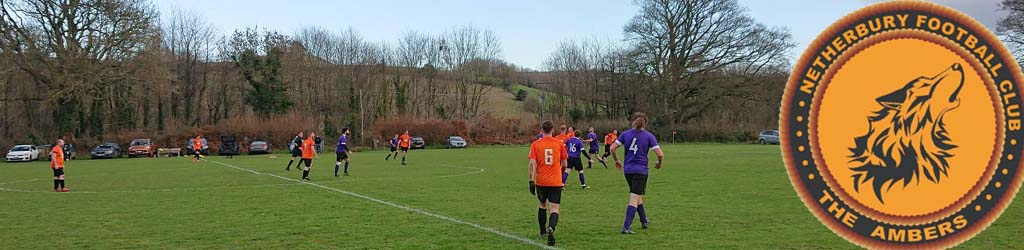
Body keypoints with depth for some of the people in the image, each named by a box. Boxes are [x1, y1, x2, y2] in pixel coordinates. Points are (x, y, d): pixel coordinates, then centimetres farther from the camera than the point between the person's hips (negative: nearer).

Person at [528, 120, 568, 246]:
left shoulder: (535, 144, -1)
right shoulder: (560, 143, 0)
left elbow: (532, 164, -9)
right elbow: (564, 164, 6)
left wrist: (531, 181, -7)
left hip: (541, 181, 1)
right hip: (556, 182, -1)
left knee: (542, 205, 24)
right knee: (554, 209, -1)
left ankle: (543, 232, 31)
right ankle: (551, 228, -30)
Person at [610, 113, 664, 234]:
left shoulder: (626, 134, 2)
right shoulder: (649, 136, -4)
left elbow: (612, 148, -5)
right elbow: (660, 154, -10)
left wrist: (616, 160, 11)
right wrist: (659, 163, 10)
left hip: (627, 170, 4)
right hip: (641, 171, -4)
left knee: (638, 196, 23)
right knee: (634, 200, -4)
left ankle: (644, 221, 37)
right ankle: (626, 227, -13)